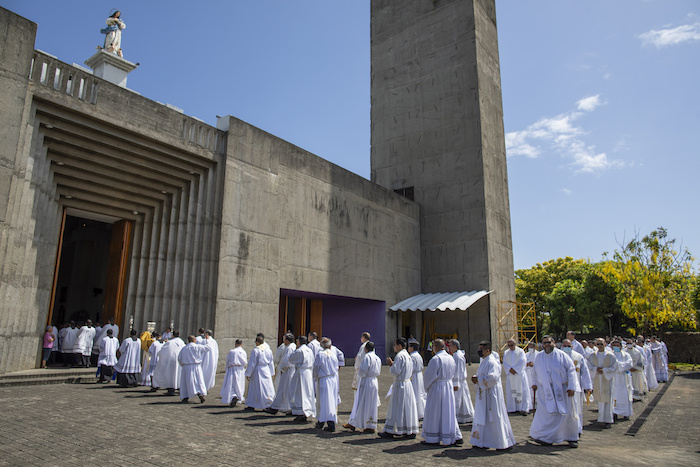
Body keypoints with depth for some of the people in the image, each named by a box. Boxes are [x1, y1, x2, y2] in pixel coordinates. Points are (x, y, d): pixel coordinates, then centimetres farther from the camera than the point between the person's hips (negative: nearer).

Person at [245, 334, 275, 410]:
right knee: (267, 387, 11)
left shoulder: (255, 351, -15)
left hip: (257, 371, -5)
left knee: (255, 388, 6)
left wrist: (248, 374, -5)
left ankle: (252, 405, 14)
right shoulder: (268, 350, 3)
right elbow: (271, 362, 10)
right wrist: (271, 373, 18)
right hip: (266, 371, 5)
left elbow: (252, 363, -13)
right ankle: (269, 404, 11)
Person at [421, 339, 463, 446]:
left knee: (434, 413, 5)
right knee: (449, 412, 14)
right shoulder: (451, 358, 5)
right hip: (449, 387, 7)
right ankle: (456, 436, 16)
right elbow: (454, 374, 14)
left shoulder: (436, 359, -19)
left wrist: (427, 387, 0)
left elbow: (430, 375, -16)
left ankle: (433, 438, 14)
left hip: (437, 388, -7)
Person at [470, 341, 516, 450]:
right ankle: (483, 442, 21)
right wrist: (476, 377, 0)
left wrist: (478, 380, -19)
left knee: (495, 418, -2)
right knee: (483, 417, 13)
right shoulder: (483, 361, 12)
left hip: (492, 394, -10)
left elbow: (493, 378, -28)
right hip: (484, 395, 10)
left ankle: (505, 443, 11)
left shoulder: (492, 362, -18)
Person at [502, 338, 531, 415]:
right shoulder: (506, 353, 9)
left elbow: (522, 362, -7)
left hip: (519, 374, -3)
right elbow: (505, 364, 5)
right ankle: (512, 408, 9)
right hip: (510, 375, 3)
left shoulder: (520, 351, 0)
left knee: (521, 391, -4)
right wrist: (510, 370, -11)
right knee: (511, 392, 3)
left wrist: (515, 370, -12)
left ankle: (524, 408, 0)